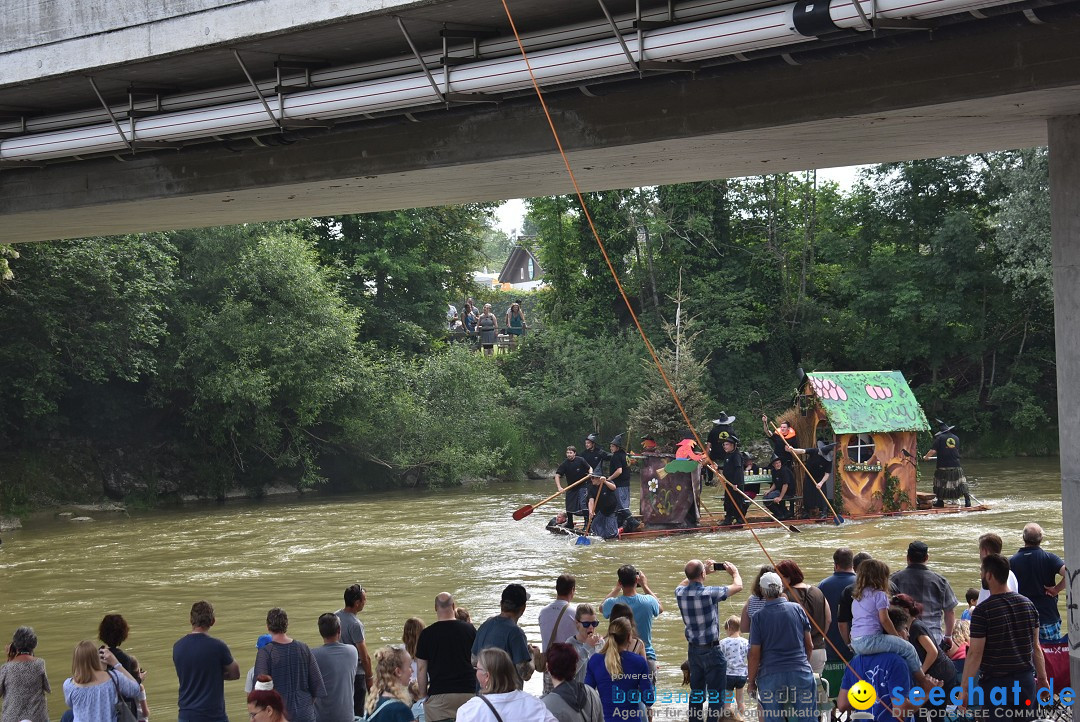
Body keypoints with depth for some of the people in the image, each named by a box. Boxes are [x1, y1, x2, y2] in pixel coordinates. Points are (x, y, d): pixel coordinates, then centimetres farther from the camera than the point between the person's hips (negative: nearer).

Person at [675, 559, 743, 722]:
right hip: (711, 650, -6)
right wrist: (734, 572, 13)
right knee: (716, 695, 0)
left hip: (693, 650, 6)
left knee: (696, 694, 15)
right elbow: (738, 586, -8)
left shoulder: (680, 592, -4)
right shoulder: (709, 593, -21)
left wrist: (705, 571, 26)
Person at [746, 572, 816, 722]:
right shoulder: (797, 609, 2)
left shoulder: (759, 617, -5)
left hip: (770, 676, -2)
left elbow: (754, 654, -5)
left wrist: (751, 681, 6)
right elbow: (809, 645, 9)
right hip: (800, 673, 2)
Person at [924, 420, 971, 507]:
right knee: (961, 483, 9)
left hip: (943, 466, -3)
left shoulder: (940, 438, -5)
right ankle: (967, 499, -1)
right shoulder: (956, 438, 8)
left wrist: (926, 457, 7)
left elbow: (933, 451, -10)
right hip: (956, 465, 3)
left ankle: (940, 501, 17)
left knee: (940, 483, 12)